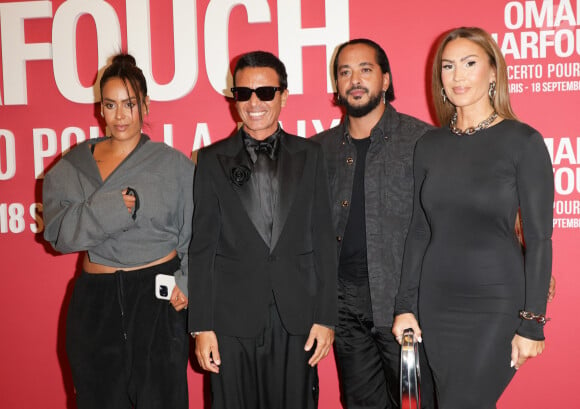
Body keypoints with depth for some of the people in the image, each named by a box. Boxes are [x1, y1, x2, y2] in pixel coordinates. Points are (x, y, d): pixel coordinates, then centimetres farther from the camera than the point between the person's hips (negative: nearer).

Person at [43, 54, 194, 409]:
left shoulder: (174, 164, 2)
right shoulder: (73, 167, 6)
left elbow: (196, 237, 3)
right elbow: (58, 231, -5)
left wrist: (186, 283, -10)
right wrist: (109, 207, -17)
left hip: (159, 298, -2)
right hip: (96, 300, 2)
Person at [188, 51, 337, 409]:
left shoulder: (309, 155, 6)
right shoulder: (212, 160, 5)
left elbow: (323, 240, 4)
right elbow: (202, 247, 2)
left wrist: (326, 317, -1)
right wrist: (202, 326, -2)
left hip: (296, 319, 1)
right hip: (233, 320, 0)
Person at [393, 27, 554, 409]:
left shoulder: (523, 141, -7)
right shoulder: (430, 145, 5)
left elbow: (539, 238, -7)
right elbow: (419, 231, 9)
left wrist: (532, 323, -10)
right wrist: (406, 305, 5)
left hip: (496, 304, -4)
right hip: (436, 302, 4)